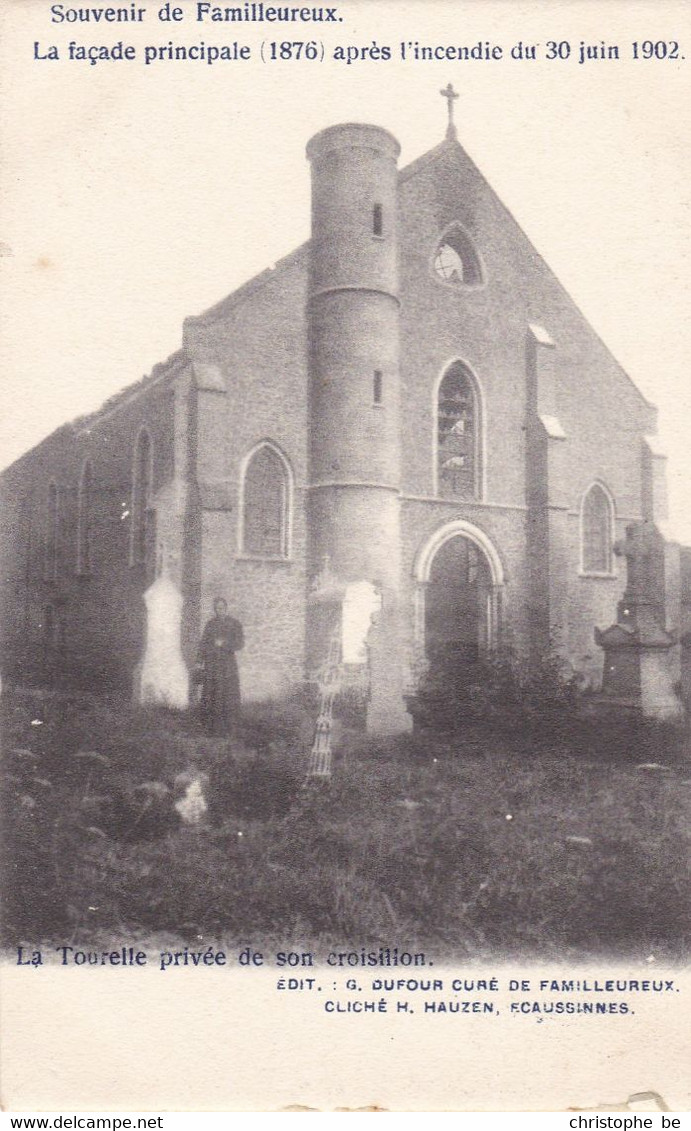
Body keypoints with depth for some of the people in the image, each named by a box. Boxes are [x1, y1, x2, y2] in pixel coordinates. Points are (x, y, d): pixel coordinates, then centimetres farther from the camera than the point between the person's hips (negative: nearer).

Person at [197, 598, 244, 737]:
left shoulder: (235, 624, 3)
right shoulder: (210, 624, 9)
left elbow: (239, 643, -4)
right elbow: (203, 643, 9)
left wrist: (223, 644, -15)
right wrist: (201, 661, 2)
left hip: (227, 663, -2)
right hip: (211, 664, 2)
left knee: (228, 695, -4)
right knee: (210, 694, -1)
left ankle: (227, 728, 2)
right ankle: (211, 726, 6)